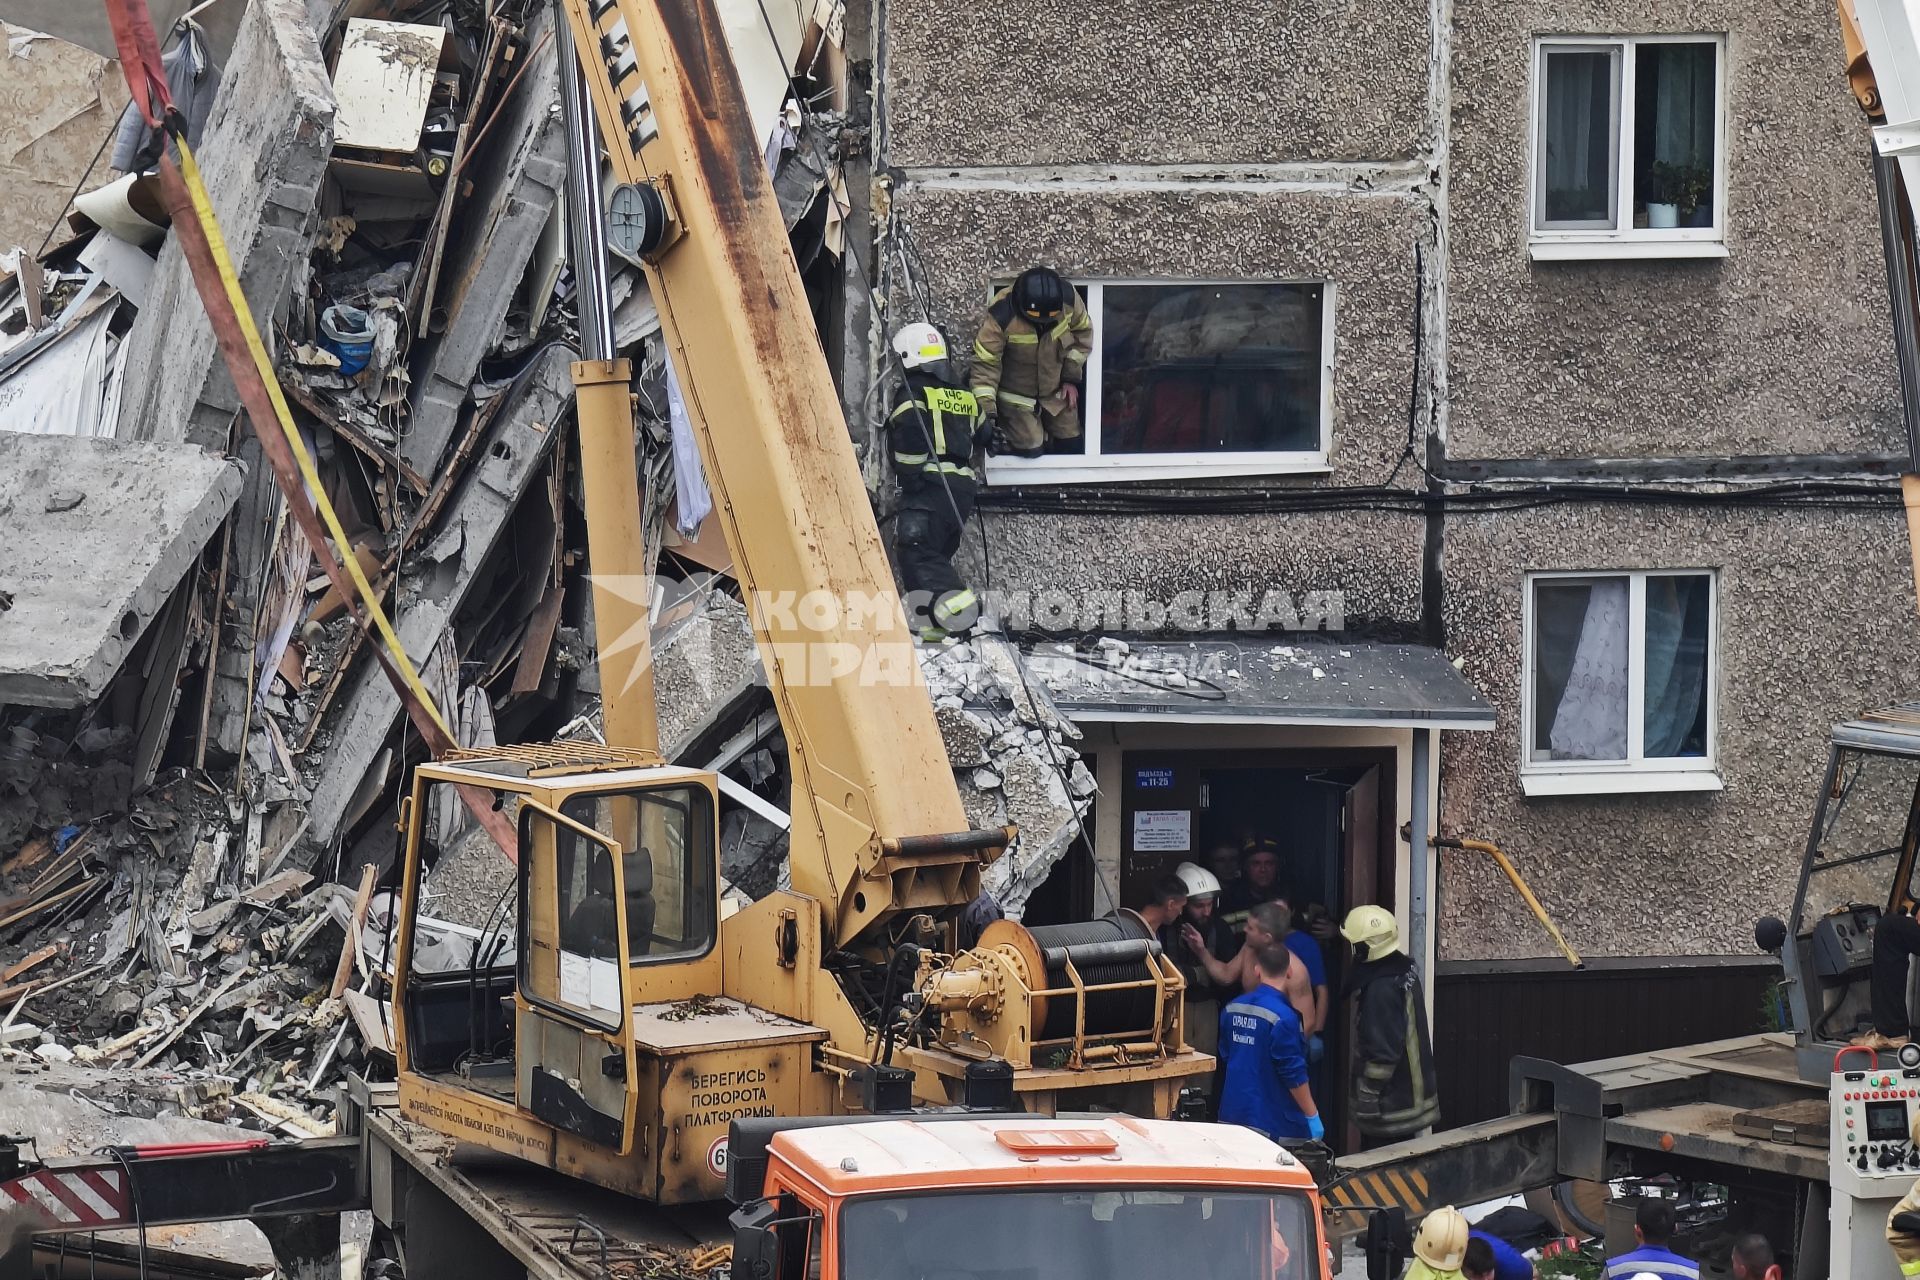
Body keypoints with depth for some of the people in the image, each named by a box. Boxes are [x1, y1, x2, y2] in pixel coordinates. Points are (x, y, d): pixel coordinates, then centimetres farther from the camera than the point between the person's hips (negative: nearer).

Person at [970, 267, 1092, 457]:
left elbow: (1082, 333, 0)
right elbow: (985, 362, -27)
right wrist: (986, 410, -31)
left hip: (1057, 391, 4)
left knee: (1071, 445, 7)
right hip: (1017, 396, -4)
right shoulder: (1001, 316, -33)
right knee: (1031, 450, -12)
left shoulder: (1069, 298, -21)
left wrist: (1071, 378, -1)